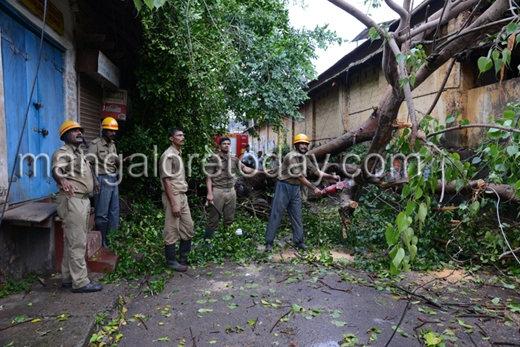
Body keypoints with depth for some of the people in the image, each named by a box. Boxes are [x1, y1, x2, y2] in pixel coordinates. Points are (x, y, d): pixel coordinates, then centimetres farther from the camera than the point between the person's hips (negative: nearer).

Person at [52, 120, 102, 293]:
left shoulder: (80, 153, 17)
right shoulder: (62, 153, -12)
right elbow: (56, 170, -33)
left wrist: (94, 179, 38)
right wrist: (62, 179, -53)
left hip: (83, 200, 10)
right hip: (72, 201, -10)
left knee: (73, 241, 14)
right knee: (77, 243, -8)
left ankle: (68, 278, 23)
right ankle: (80, 282, -2)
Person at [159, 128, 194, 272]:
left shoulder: (178, 154, 14)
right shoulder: (168, 156, -13)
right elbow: (166, 181, -18)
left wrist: (182, 197, 16)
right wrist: (174, 204, -21)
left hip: (182, 196, 9)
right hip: (173, 196, -9)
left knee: (188, 227, 14)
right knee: (172, 230, 0)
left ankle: (183, 257, 27)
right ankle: (171, 261, 13)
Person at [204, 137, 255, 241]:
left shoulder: (234, 158, 7)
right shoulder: (215, 159, -6)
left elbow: (245, 168, 0)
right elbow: (209, 177, -8)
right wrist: (209, 193, -15)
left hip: (231, 191, 5)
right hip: (218, 191, -4)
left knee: (229, 219, 13)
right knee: (214, 219, 0)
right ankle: (206, 240, 12)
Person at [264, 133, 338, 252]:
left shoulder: (304, 159, 10)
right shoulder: (292, 156, -17)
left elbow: (316, 171, 14)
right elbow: (299, 176, -20)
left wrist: (332, 177, 10)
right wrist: (314, 188, -18)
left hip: (295, 189, 8)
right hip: (284, 187, -8)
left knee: (297, 216, 10)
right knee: (276, 215, -4)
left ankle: (299, 242, 18)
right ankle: (269, 243, 1)